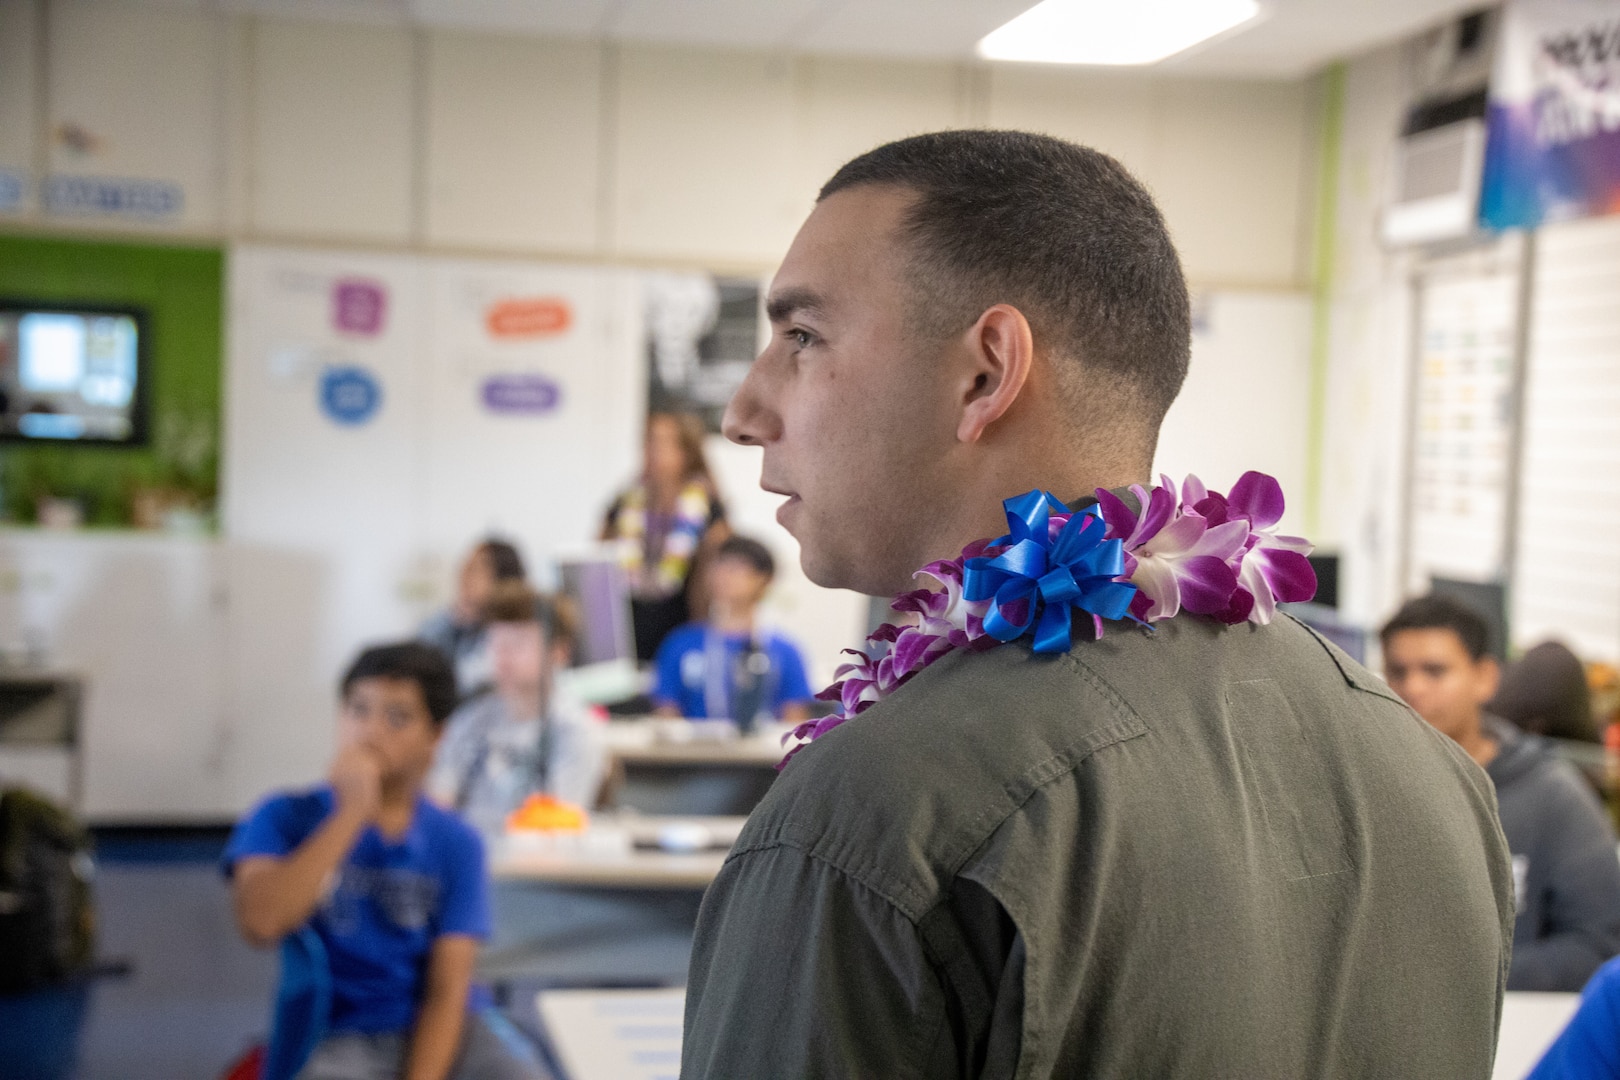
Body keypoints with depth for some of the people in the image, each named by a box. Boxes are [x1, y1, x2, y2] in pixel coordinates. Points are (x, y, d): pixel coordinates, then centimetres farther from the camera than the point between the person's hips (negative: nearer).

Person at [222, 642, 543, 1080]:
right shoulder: (284, 818, -2)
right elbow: (260, 922, -21)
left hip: (438, 1029, 2)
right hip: (336, 1037, -2)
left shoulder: (456, 843, 2)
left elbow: (447, 990, -3)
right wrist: (351, 812, -19)